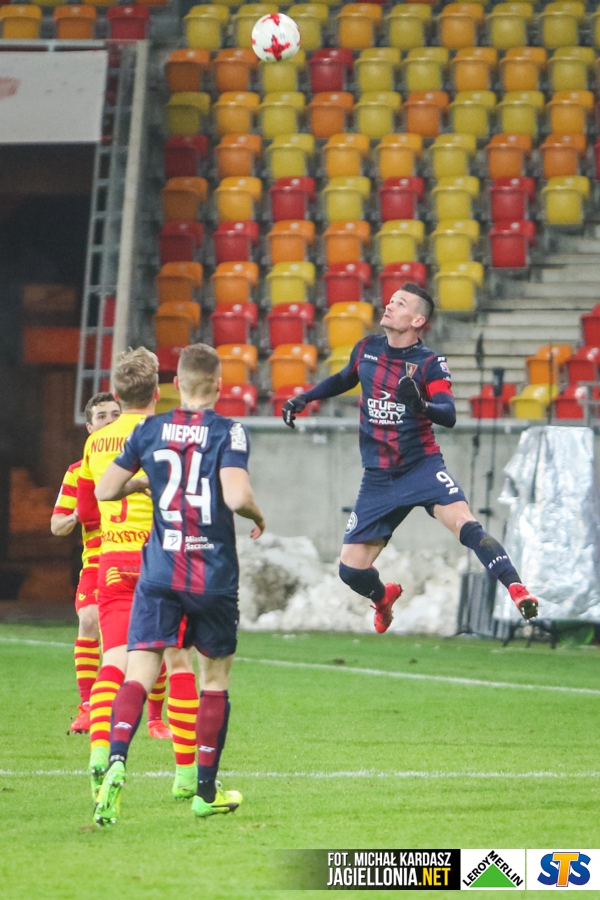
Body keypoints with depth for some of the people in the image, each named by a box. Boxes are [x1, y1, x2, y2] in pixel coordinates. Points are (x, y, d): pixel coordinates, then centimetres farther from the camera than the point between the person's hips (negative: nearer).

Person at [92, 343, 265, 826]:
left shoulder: (150, 430, 4)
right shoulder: (228, 432, -7)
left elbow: (104, 489, 8)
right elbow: (237, 496, -20)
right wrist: (259, 516, 1)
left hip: (159, 573, 2)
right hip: (214, 577, -2)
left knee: (139, 673, -6)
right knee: (215, 678, 15)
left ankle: (117, 759, -33)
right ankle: (206, 790, 21)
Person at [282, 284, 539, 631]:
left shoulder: (430, 363, -10)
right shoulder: (367, 349, 4)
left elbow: (449, 416, -23)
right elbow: (344, 379, 27)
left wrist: (421, 405, -42)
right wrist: (305, 398, 19)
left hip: (422, 467, -4)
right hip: (378, 477, 4)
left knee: (464, 522, -32)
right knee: (351, 568, 1)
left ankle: (518, 590, -32)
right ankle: (384, 597, 35)